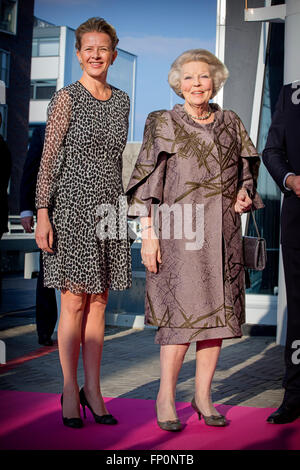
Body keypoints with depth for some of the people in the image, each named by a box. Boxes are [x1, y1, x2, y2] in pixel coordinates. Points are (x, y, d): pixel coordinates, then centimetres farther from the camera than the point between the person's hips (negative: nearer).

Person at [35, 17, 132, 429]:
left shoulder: (121, 101, 12)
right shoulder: (67, 98, -3)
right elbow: (49, 159, -6)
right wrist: (43, 215, -13)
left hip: (109, 207, 5)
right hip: (73, 206, -5)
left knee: (98, 302, 7)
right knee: (74, 303, -2)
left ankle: (92, 389, 14)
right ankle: (70, 392, 7)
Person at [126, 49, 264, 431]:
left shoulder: (231, 124, 13)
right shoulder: (162, 124, 3)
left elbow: (246, 170, 22)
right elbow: (148, 182, -1)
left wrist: (245, 194, 0)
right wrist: (148, 233, -8)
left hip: (222, 232, 4)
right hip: (178, 229, -4)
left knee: (217, 310, 4)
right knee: (183, 311, -10)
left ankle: (203, 395, 15)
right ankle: (166, 396, 4)